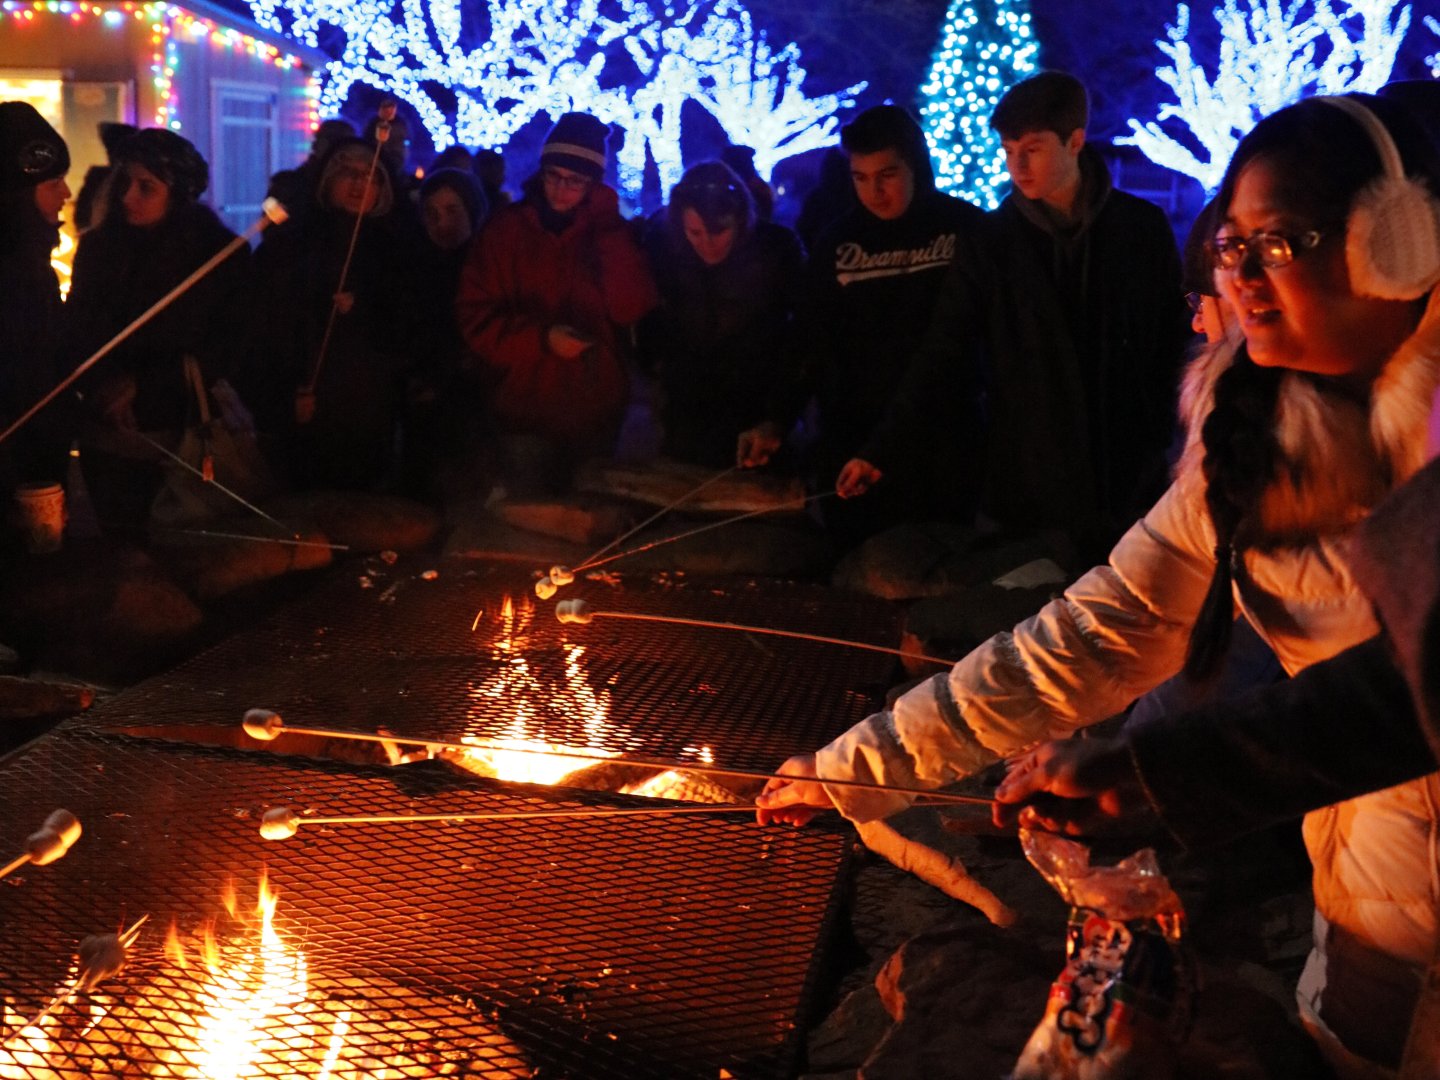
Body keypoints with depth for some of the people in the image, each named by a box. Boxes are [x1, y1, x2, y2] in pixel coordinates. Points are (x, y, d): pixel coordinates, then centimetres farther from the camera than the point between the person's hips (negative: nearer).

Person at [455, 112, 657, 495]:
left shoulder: (611, 234, 3)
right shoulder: (507, 229, 0)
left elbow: (631, 309, -12)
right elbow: (476, 319, -4)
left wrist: (608, 227, -14)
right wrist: (542, 338, -18)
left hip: (597, 413, 1)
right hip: (526, 412, -1)